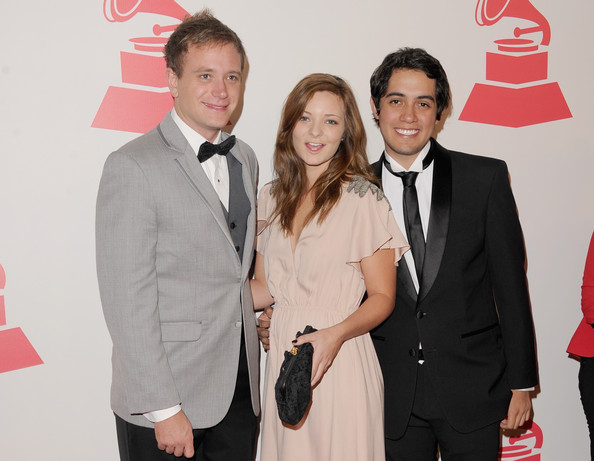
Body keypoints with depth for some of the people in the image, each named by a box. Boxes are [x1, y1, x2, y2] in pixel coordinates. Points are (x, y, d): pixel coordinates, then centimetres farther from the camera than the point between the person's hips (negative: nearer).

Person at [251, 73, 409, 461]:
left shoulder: (363, 199, -9)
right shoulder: (271, 197, 7)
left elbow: (382, 297, -7)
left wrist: (335, 334, -22)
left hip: (340, 361, -4)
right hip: (283, 356, 5)